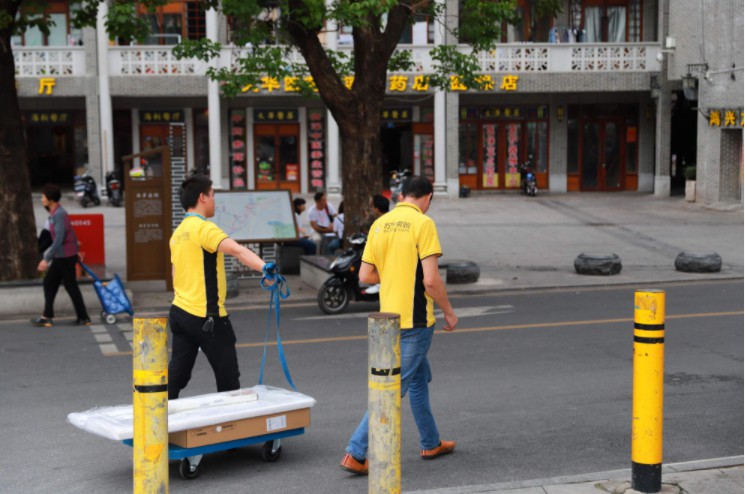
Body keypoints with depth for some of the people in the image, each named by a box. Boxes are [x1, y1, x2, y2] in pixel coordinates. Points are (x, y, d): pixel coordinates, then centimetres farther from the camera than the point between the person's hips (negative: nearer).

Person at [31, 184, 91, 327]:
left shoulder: (59, 214, -20)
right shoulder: (55, 213, 10)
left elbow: (59, 240, -25)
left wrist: (46, 259, -25)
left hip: (66, 256, -10)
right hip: (60, 256, 10)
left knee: (71, 286, -1)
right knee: (49, 283, 11)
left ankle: (83, 318, 8)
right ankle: (47, 317, 14)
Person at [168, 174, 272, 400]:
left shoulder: (178, 233, 13)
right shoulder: (204, 228, -15)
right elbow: (236, 249, -33)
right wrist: (264, 267, -47)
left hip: (180, 312, 8)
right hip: (206, 317, -8)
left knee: (177, 374, 12)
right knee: (228, 378, 3)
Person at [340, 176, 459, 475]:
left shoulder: (380, 224, 6)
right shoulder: (423, 224, -13)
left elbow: (365, 275, 6)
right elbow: (430, 279, -18)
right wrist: (448, 313, -5)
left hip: (390, 316, 8)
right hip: (415, 320, -7)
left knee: (420, 379, 21)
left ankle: (431, 444, 32)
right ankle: (355, 454, -4)